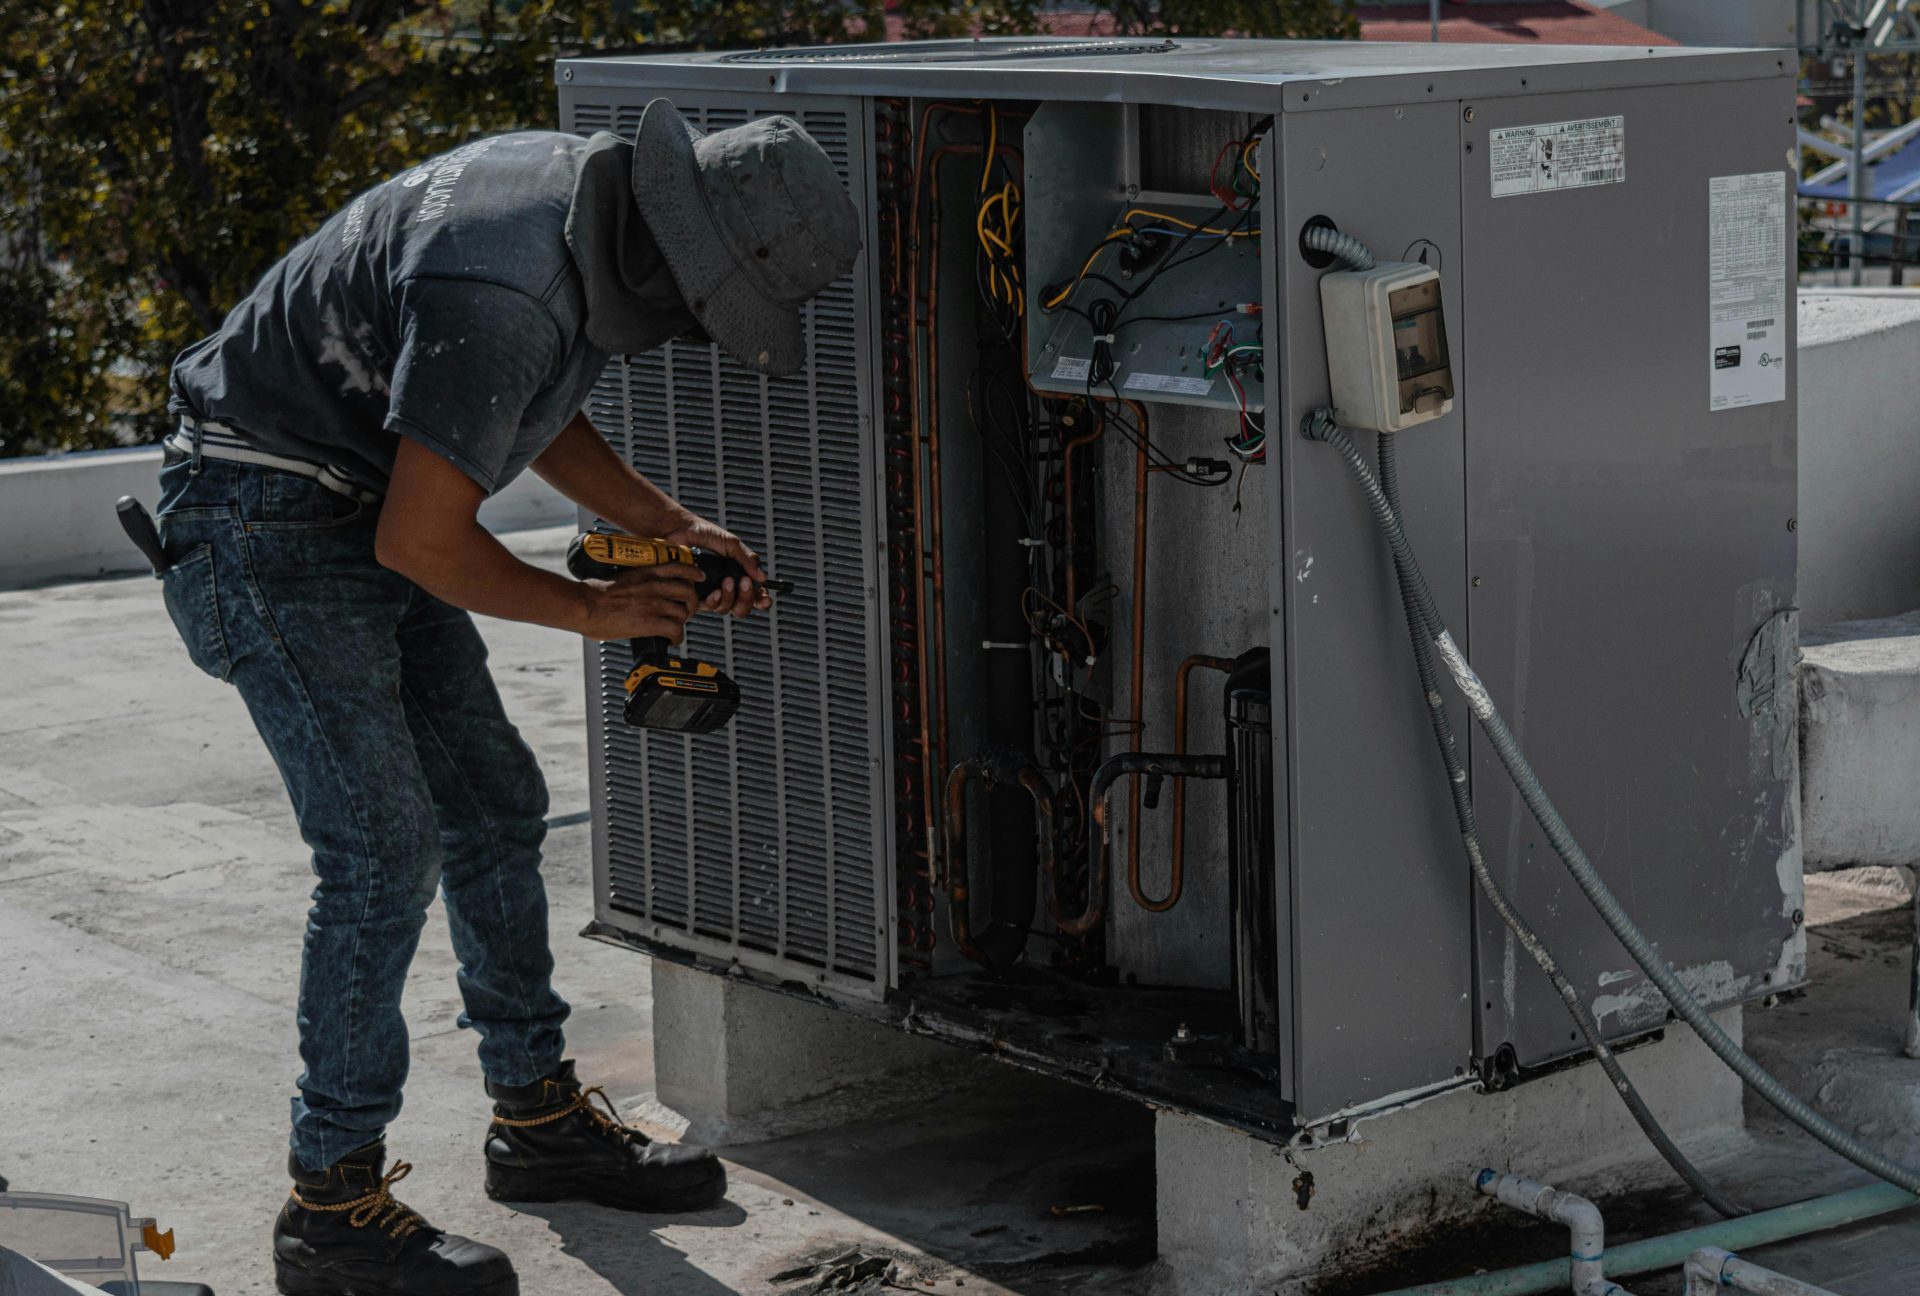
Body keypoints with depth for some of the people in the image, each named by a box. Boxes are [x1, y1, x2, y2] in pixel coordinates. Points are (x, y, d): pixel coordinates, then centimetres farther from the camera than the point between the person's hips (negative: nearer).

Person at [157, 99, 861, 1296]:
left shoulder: (593, 191, 0)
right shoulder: (505, 297, -31)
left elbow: (538, 418, 15)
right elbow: (421, 542, -25)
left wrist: (673, 528, 5)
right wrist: (590, 610, -11)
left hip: (363, 509, 10)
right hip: (270, 521, -10)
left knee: (493, 806, 12)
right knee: (382, 849, -11)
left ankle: (539, 1113, 25)